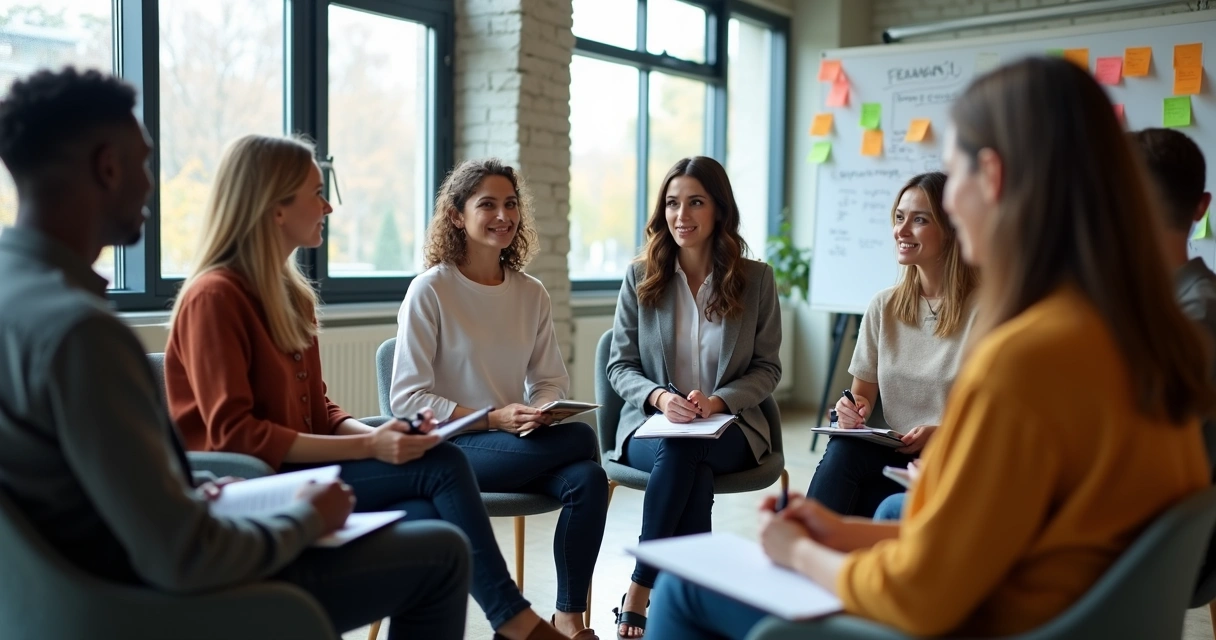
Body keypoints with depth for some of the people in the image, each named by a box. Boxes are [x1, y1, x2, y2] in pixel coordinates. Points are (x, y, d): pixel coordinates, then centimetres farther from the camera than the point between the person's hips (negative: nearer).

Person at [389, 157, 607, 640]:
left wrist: (541, 411, -12)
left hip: (521, 443, 5)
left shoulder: (532, 293, 8)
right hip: (449, 448, -5)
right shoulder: (430, 290, -8)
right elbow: (406, 399, -11)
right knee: (579, 438, -26)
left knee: (588, 478, -25)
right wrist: (491, 418, -19)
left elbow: (552, 380, 13)